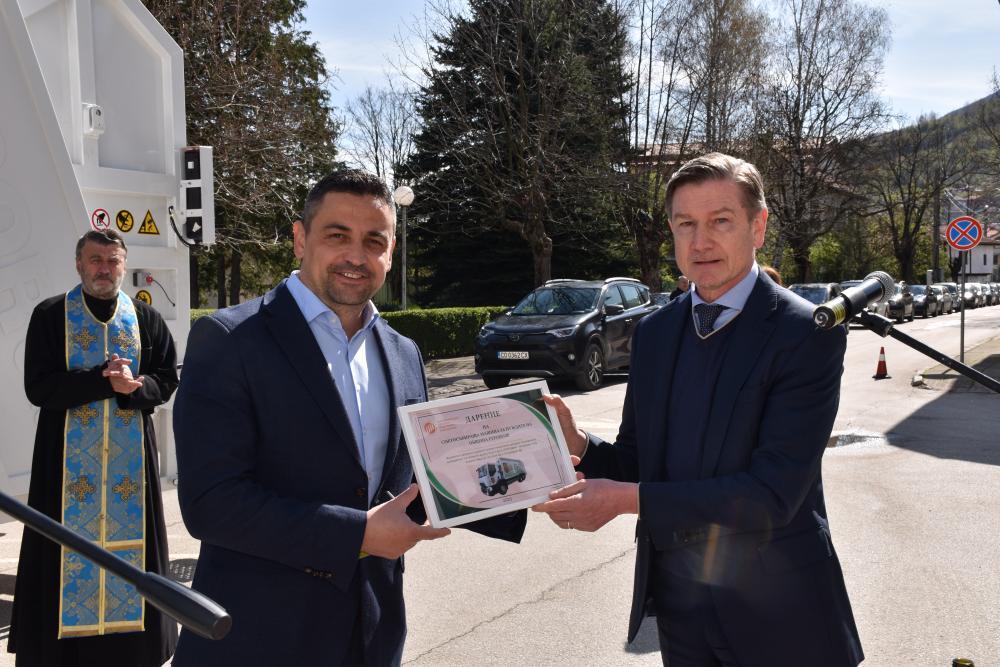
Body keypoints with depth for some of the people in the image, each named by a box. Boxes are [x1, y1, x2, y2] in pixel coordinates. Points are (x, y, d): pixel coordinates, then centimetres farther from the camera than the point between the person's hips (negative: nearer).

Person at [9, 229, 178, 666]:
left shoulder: (146, 319, 6)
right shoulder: (50, 316, 0)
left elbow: (167, 379, 4)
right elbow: (38, 386, -8)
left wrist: (134, 386, -17)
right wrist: (105, 381, -18)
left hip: (130, 458, 2)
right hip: (68, 457, -2)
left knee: (127, 542, 6)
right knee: (71, 547, 0)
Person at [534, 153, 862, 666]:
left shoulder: (806, 335, -16)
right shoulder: (654, 331, 1)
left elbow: (773, 493, -22)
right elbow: (640, 459, 6)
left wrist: (628, 499, -25)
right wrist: (578, 445, -15)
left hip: (775, 610, -4)